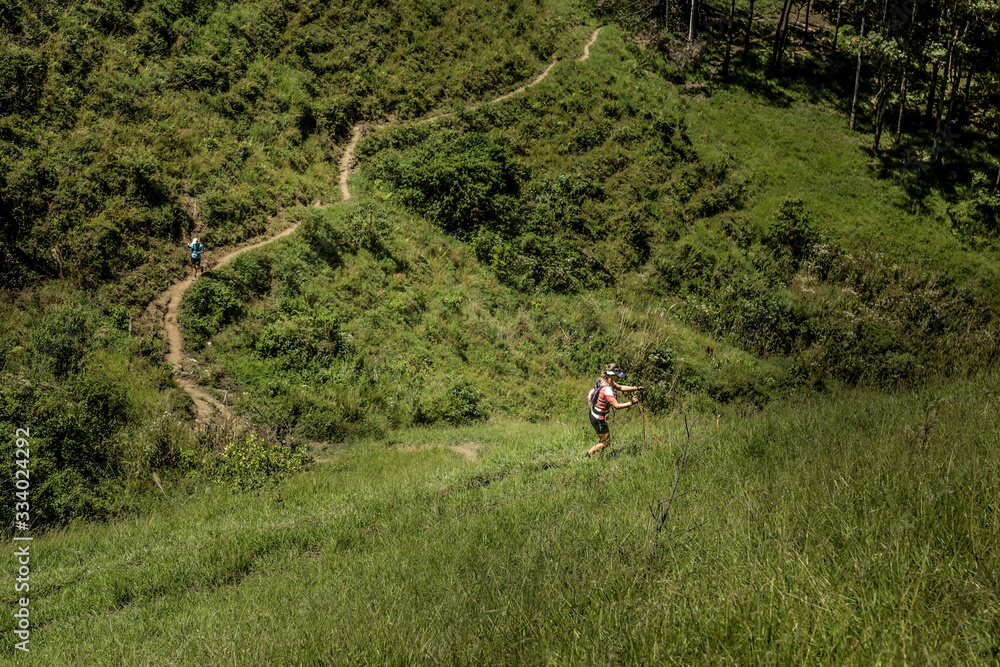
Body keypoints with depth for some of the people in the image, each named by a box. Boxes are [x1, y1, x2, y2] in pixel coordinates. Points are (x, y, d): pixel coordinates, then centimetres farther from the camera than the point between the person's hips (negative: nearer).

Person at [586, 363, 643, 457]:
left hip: (594, 413, 10)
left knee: (607, 436, 25)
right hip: (598, 418, -10)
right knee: (604, 442, 7)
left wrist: (636, 388, 4)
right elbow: (617, 406, -32)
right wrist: (631, 403, -25)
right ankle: (588, 456, 18)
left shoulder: (608, 381, -4)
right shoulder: (606, 390, -33)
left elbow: (620, 387, 11)